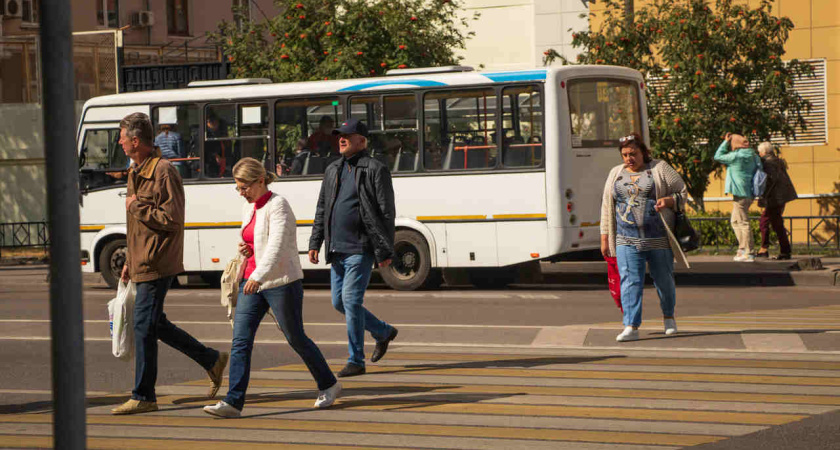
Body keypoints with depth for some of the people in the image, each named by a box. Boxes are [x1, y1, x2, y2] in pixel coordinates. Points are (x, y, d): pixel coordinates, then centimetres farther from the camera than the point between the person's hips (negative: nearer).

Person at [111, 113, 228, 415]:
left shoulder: (163, 172, -15)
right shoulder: (136, 172, 16)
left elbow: (171, 220, -21)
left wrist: (138, 206, -16)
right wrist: (129, 260, 22)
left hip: (156, 265, -10)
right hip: (143, 263, 10)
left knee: (144, 326, -7)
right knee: (154, 324, 14)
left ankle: (143, 397, -1)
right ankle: (212, 361, 23)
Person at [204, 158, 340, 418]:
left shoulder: (278, 206, -14)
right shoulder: (248, 208, 12)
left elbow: (277, 245, -27)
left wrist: (258, 276, -40)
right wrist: (246, 249, 1)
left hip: (281, 283, -7)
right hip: (252, 282, 7)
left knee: (296, 338, 5)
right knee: (240, 341, -5)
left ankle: (328, 385, 26)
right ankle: (233, 402, -10)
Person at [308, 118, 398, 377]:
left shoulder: (375, 170, -5)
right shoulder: (332, 171, 15)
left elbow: (387, 213, -8)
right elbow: (322, 210, 19)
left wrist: (385, 252, -12)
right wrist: (315, 243, 10)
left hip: (360, 249, -8)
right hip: (337, 249, 8)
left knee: (351, 300, -13)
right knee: (339, 302, 10)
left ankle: (356, 361, -5)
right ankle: (384, 332, 31)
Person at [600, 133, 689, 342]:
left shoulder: (659, 169, 3)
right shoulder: (615, 174, 13)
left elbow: (683, 193, 5)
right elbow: (607, 207, 15)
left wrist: (668, 200, -17)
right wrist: (605, 238, 11)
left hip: (658, 238, -2)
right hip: (627, 239, 2)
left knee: (664, 279, 8)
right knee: (629, 280, -9)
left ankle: (668, 317, 32)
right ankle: (631, 327, -13)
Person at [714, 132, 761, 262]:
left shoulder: (737, 156, -16)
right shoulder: (752, 156, 8)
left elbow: (718, 156, -5)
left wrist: (725, 142, 2)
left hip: (741, 195, -9)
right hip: (749, 193, 9)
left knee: (743, 223, -6)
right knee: (735, 221, 19)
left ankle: (749, 254, -6)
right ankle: (742, 250, 20)